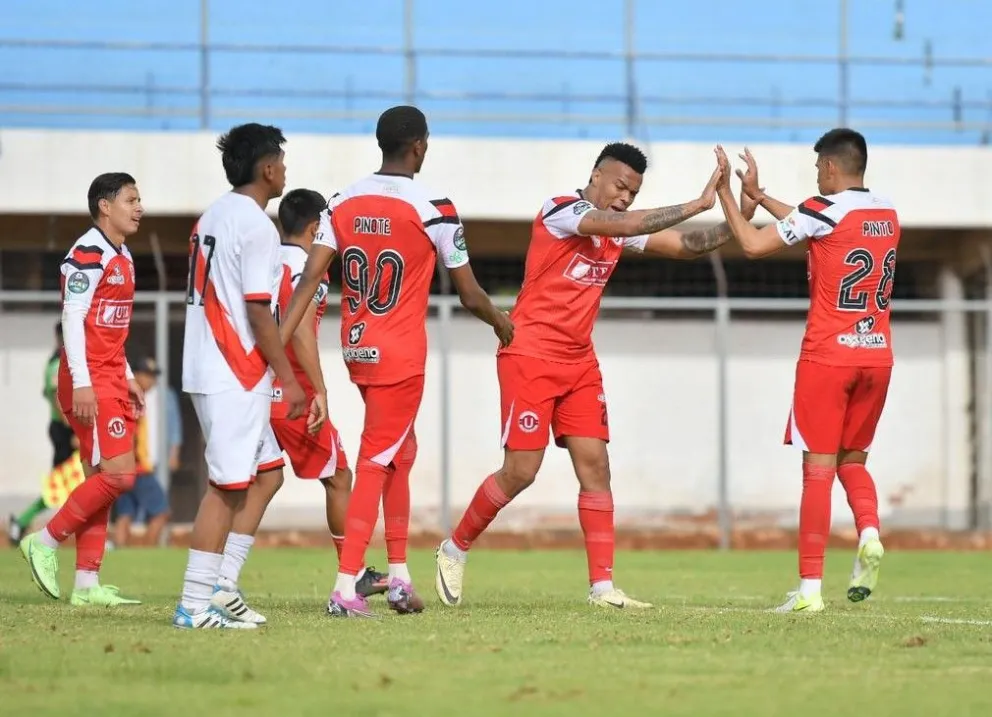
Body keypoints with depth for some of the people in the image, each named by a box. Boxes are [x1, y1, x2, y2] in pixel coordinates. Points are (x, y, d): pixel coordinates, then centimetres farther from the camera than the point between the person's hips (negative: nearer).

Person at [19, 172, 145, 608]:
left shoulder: (121, 258, 17)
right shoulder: (88, 254, -12)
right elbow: (72, 319, -17)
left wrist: (127, 379, 22)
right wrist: (82, 384, -22)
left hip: (111, 383, 10)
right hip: (89, 384, -10)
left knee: (100, 480, 6)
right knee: (118, 473, -14)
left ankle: (87, 584, 7)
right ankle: (44, 543, -3)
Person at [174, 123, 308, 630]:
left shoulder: (212, 217, 14)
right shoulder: (256, 225, -14)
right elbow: (258, 311, -18)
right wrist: (289, 379, -13)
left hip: (209, 370, 9)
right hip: (234, 376, -9)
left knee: (266, 473, 15)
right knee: (227, 487, -5)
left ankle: (219, 587, 11)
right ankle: (195, 605, -5)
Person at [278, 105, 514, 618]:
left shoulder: (343, 203, 2)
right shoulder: (433, 210, -12)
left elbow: (310, 277, -5)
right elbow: (470, 295, -4)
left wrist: (277, 344, -7)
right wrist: (501, 323, 16)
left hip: (356, 350, 6)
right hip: (401, 356, -6)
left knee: (400, 453, 20)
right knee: (376, 465, -4)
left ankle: (398, 576, 21)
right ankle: (346, 587, -9)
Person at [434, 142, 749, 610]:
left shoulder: (620, 229, 9)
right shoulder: (561, 211, -14)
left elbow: (683, 246, 10)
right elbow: (624, 225, -29)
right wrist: (697, 205, -28)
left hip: (579, 362, 7)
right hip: (530, 356, -7)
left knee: (594, 465, -3)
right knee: (520, 471, -8)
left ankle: (603, 586, -4)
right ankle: (454, 549, 15)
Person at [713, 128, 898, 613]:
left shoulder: (825, 210, -9)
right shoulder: (888, 214, 12)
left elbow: (753, 244, -6)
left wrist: (725, 193, 5)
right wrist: (759, 196, 30)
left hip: (827, 357, -6)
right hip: (877, 355, 6)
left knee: (818, 470, -3)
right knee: (852, 460, 18)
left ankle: (809, 588, -6)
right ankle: (869, 532, -11)